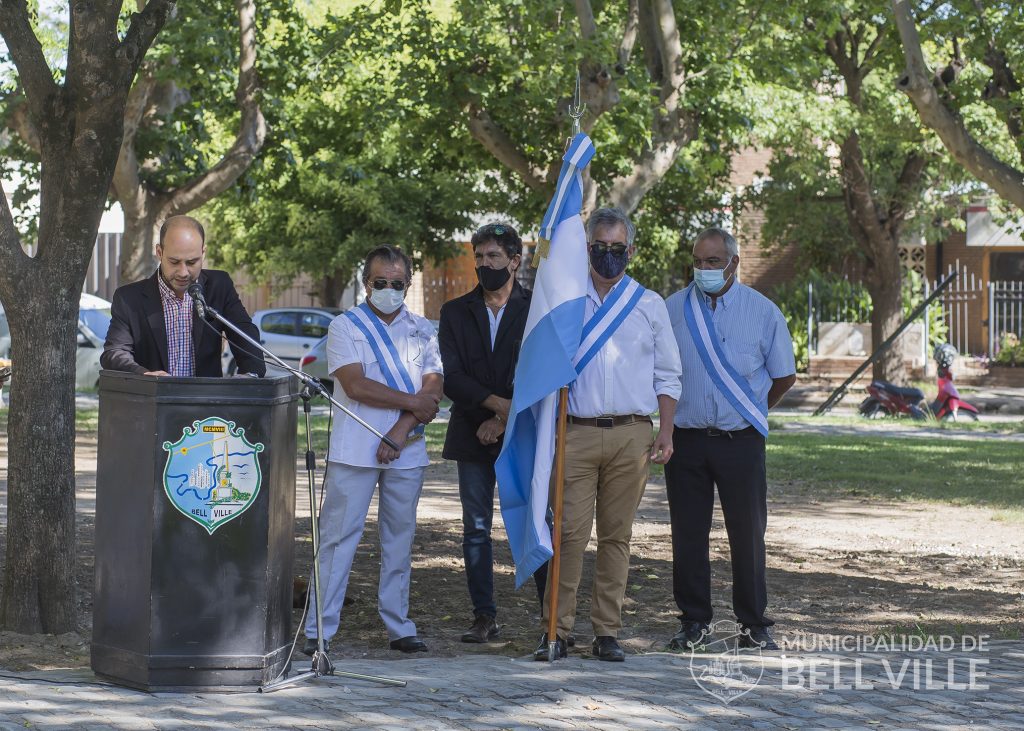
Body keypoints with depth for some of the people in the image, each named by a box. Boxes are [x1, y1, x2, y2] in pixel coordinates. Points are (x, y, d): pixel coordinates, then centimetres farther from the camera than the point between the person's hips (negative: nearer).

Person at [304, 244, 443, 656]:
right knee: (339, 537, -4)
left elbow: (433, 391, 2)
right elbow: (355, 385, -11)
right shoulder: (345, 326, 2)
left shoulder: (422, 330, 12)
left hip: (406, 452, 3)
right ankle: (319, 629, -4)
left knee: (400, 537, 7)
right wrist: (412, 401, -8)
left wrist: (401, 431, -12)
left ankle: (398, 626, 13)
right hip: (353, 452, -3)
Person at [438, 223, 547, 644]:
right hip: (473, 436, 3)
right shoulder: (455, 312, 10)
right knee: (475, 529, 4)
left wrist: (504, 418, -11)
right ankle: (484, 617, 10)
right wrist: (497, 403, -15)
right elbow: (451, 376, -1)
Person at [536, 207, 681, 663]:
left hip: (632, 434, 1)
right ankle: (558, 630, -4)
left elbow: (667, 376, 13)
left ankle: (607, 632, 8)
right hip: (576, 432, -1)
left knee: (617, 535, 3)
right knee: (570, 532, -8)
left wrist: (665, 432, 2)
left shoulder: (649, 306, 12)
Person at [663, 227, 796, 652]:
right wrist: (676, 410, 11)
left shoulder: (763, 312, 3)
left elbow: (784, 377, 12)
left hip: (741, 440, -1)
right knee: (688, 533, 2)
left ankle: (754, 625, 11)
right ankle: (694, 621, 12)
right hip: (687, 438, 1)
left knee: (748, 533, 2)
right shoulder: (672, 310, 5)